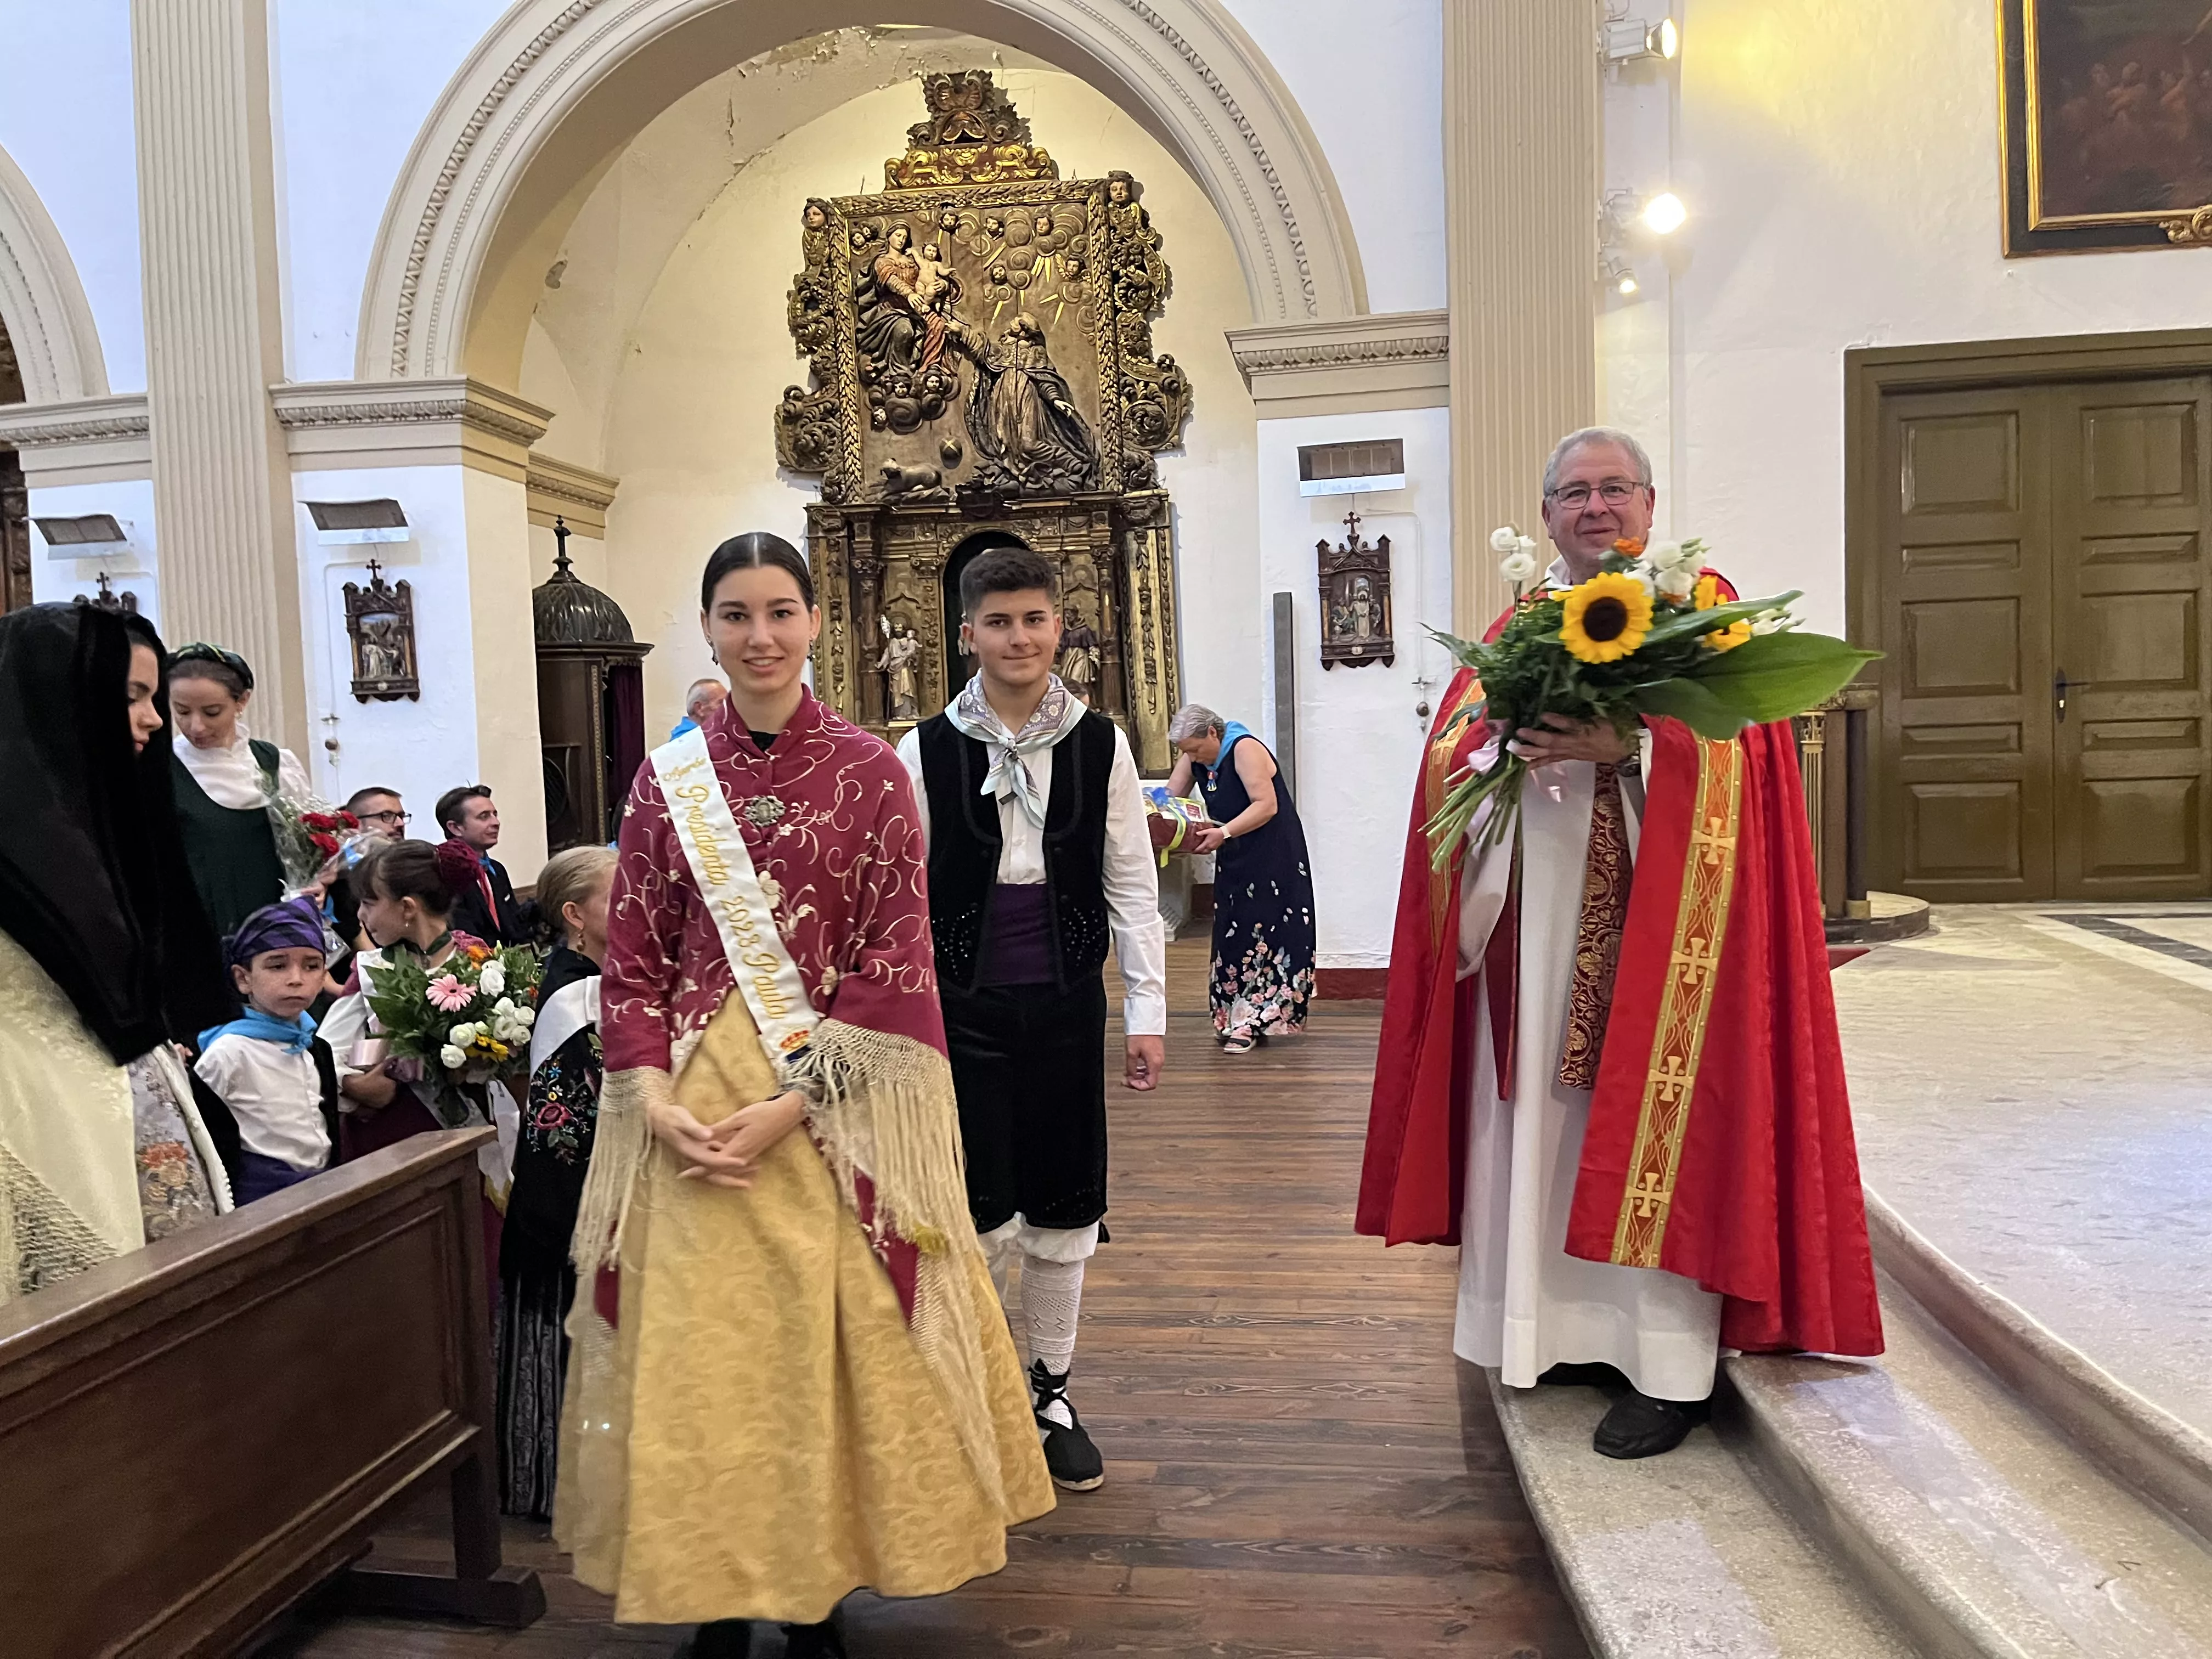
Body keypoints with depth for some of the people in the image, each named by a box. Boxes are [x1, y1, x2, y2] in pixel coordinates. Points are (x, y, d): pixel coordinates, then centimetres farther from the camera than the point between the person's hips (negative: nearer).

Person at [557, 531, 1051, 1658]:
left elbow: (893, 954, -6)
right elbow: (633, 959, 5)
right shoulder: (668, 779, 5)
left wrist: (793, 1100, -14)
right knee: (696, 1342, 7)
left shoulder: (869, 769, -2)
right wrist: (657, 1099, -10)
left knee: (830, 1337, 5)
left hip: (836, 1104, -2)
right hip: (692, 1109, 2)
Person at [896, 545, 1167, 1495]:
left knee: (1063, 1207, 11)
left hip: (1066, 1005, 2)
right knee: (984, 1216, -1)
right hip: (965, 1007, -2)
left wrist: (1145, 1011, 1)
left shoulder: (1101, 746, 1)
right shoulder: (925, 752, -4)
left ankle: (1050, 1391, 30)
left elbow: (1132, 887, 3)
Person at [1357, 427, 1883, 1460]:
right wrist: (1510, 749, -17)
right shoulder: (1517, 627, 15)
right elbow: (1451, 746, 4)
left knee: (1654, 1123, -4)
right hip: (1538, 920, 4)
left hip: (1659, 911, -4)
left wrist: (1625, 744, -24)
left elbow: (1734, 744, -9)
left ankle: (1667, 1364, 6)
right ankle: (1569, 1330, 20)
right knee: (1547, 1116, 7)